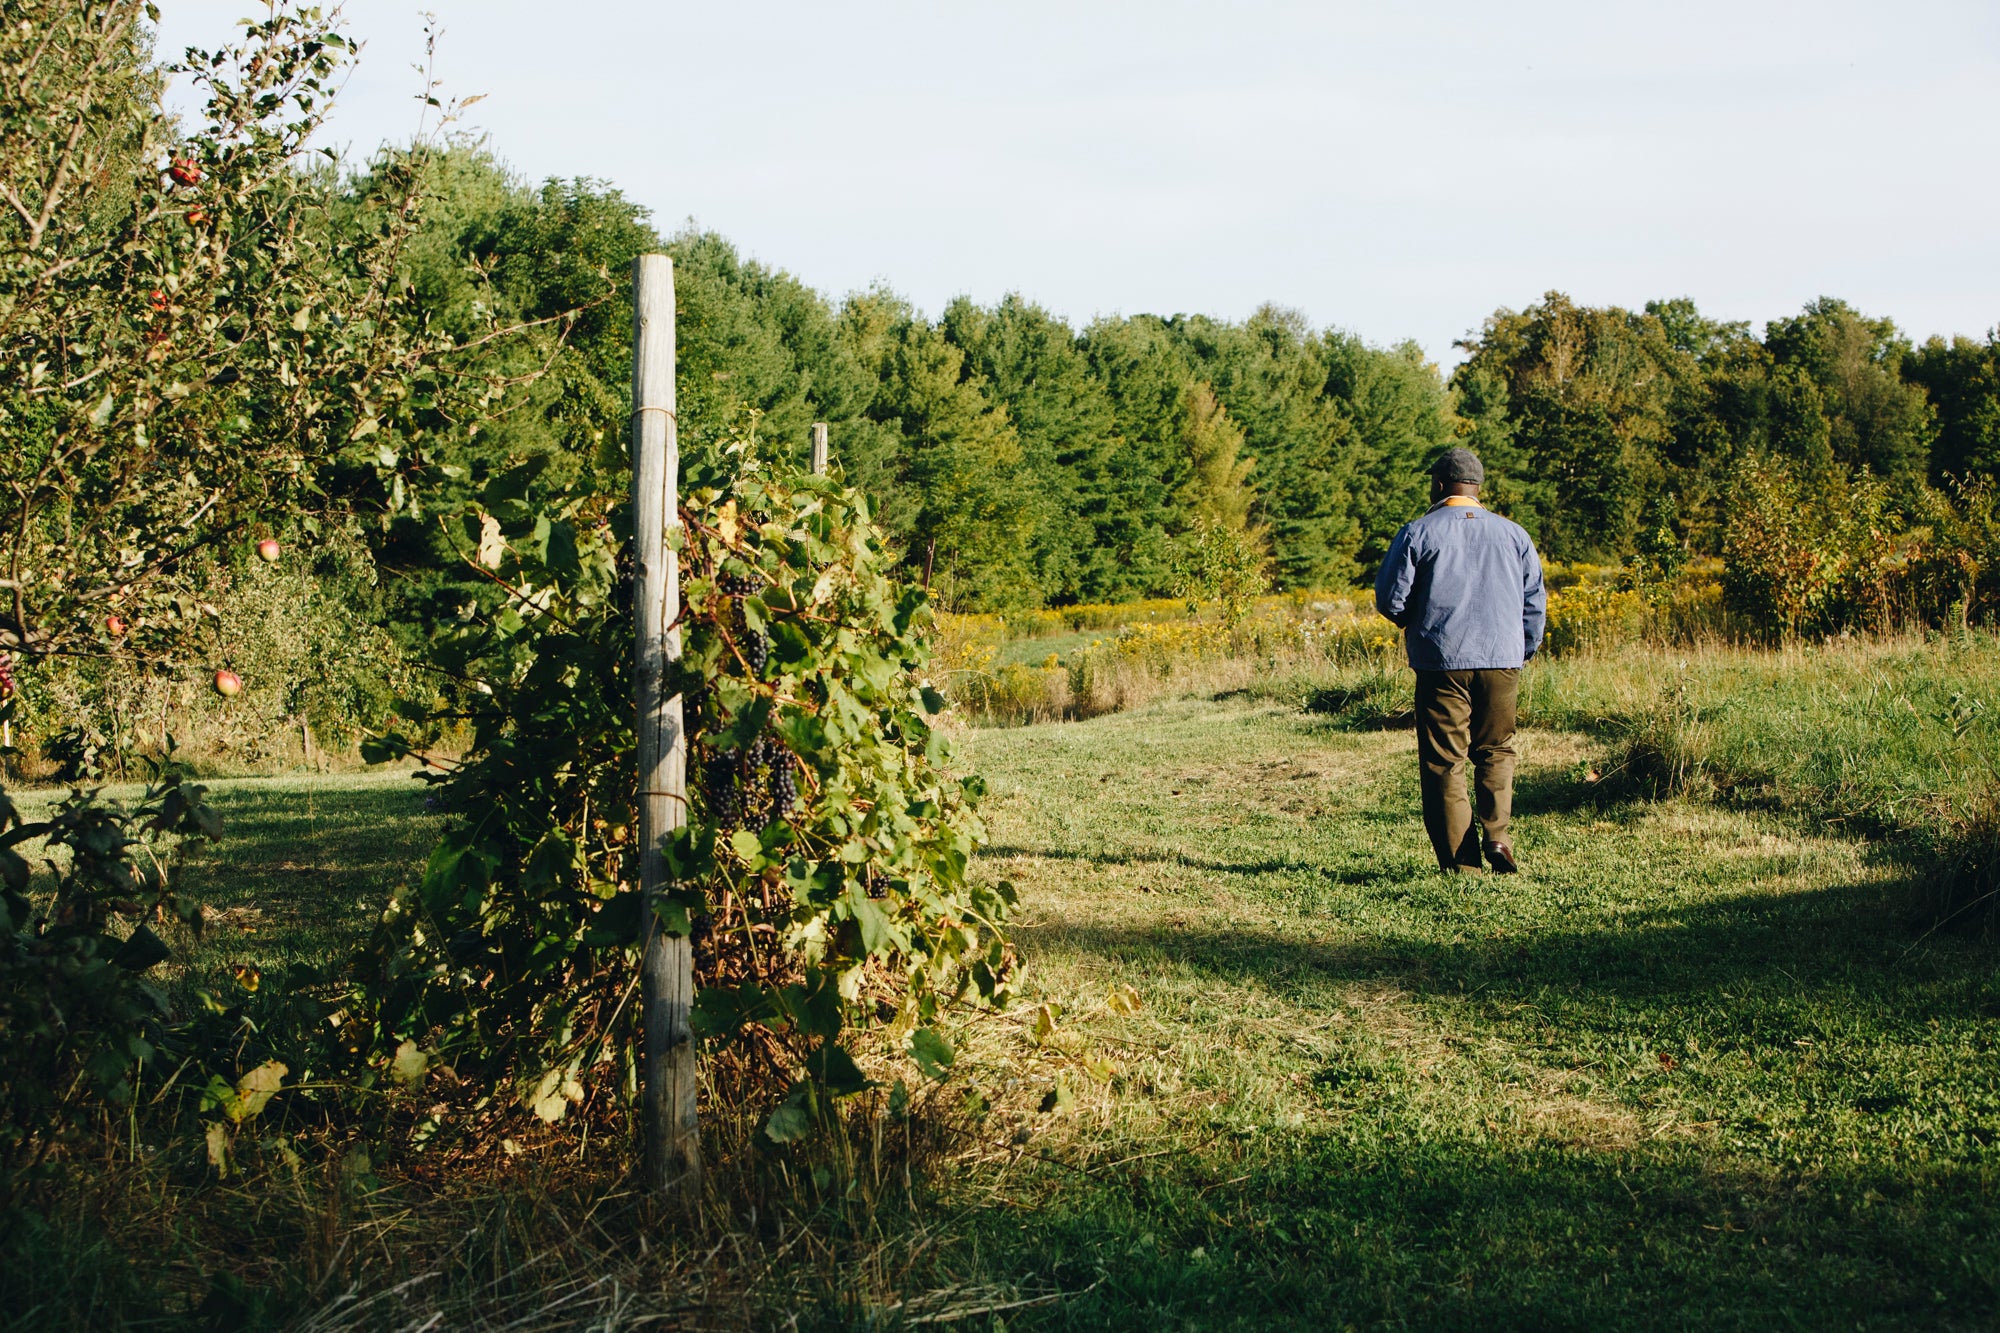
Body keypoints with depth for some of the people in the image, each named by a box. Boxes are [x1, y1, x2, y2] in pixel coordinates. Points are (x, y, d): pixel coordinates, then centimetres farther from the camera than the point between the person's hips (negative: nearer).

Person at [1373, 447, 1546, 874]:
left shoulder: (1418, 533, -2)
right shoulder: (1514, 534, 8)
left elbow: (1389, 599, -3)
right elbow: (1534, 602, 10)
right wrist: (1523, 653, 22)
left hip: (1442, 662, -3)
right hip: (1502, 660, 3)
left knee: (1444, 761, 3)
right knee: (1496, 750, 17)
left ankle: (1460, 863, 0)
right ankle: (1497, 832, -6)